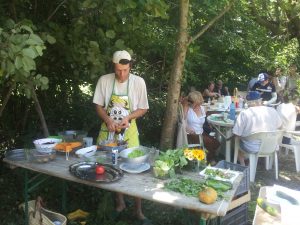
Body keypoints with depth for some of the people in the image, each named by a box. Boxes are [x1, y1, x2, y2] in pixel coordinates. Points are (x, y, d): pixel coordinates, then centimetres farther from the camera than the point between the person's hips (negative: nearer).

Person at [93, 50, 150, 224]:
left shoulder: (138, 82, -10)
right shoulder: (104, 80, -7)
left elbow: (143, 109, -3)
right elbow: (98, 105, 1)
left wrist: (128, 117, -20)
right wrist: (108, 120, -17)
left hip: (128, 130, -1)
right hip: (108, 129, 2)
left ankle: (138, 210, 17)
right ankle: (120, 202, 32)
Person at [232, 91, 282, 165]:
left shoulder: (244, 113, -19)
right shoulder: (272, 111, -7)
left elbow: (236, 134, -17)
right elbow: (279, 126, 8)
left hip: (251, 148, -4)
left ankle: (242, 164, 33)